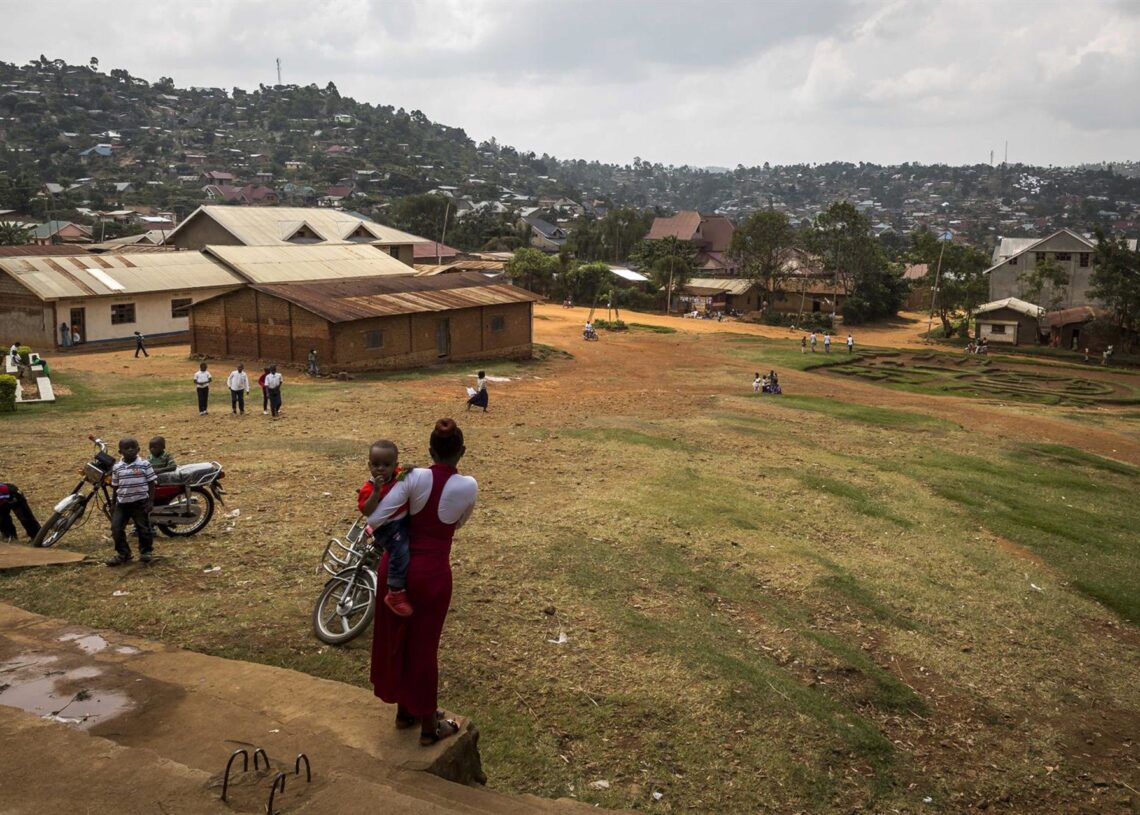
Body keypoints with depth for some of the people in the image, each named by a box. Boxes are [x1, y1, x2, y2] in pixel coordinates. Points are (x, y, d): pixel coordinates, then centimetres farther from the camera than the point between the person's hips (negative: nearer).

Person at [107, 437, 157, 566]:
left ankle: (145, 551, 24)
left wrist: (151, 501, -8)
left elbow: (152, 483, -3)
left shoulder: (144, 464, -6)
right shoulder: (117, 467, 3)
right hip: (122, 503, 3)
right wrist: (113, 504, 12)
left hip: (140, 503, -3)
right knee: (116, 528, 0)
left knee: (144, 528, 5)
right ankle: (123, 553, 16)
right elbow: (115, 487, 11)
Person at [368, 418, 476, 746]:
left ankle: (404, 710, 37)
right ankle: (429, 726, 25)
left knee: (395, 638, 19)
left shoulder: (414, 477, -12)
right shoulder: (468, 486, -11)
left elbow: (375, 520, -16)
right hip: (431, 572, -2)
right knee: (424, 646, 12)